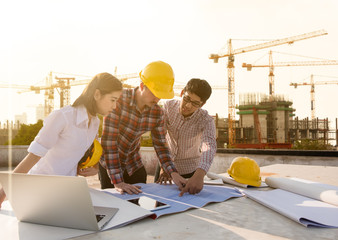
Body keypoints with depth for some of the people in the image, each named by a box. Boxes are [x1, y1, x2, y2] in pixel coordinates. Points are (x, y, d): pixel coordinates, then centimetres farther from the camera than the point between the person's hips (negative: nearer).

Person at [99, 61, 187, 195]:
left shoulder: (157, 113, -9)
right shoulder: (118, 100, -25)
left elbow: (160, 145, -1)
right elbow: (108, 140, -28)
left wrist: (173, 173, -17)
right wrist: (118, 182, -31)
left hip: (134, 166, 4)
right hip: (109, 165, -4)